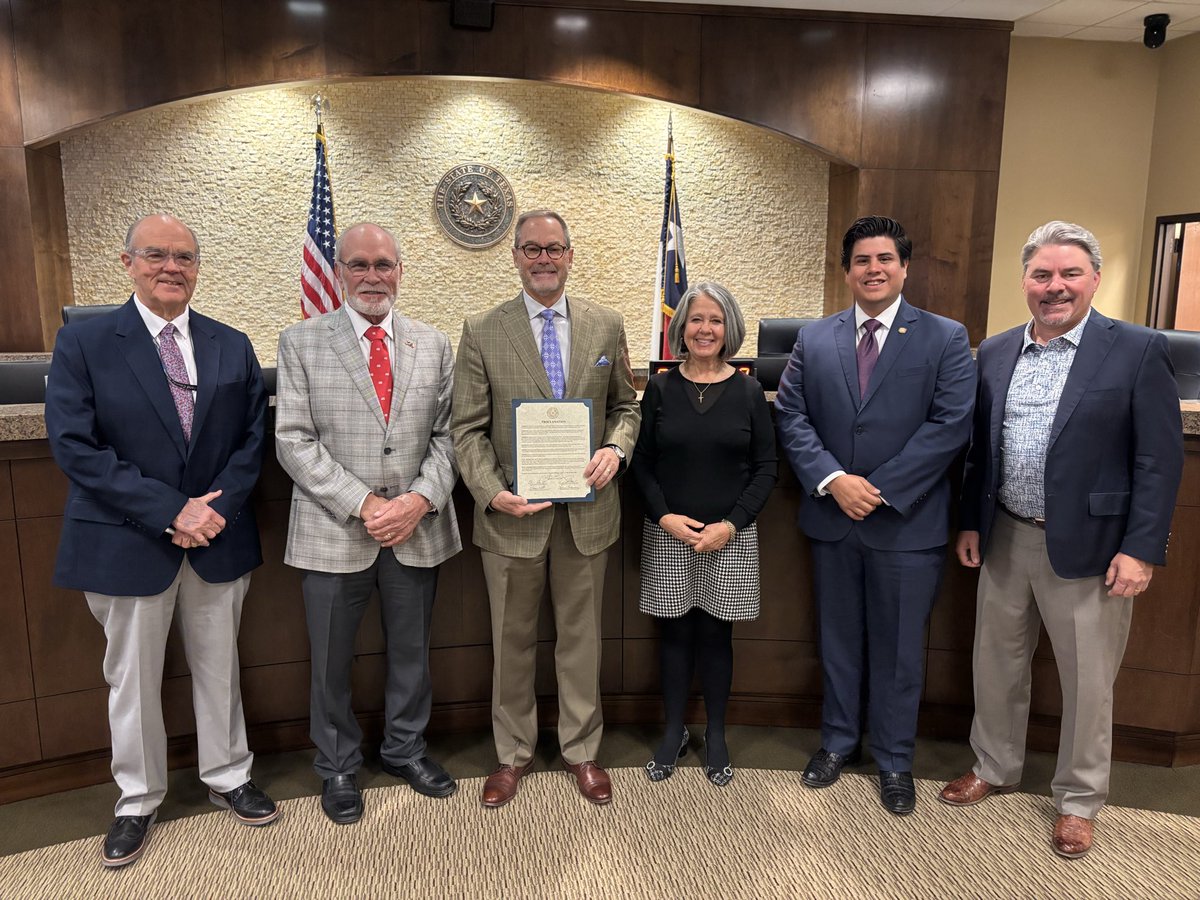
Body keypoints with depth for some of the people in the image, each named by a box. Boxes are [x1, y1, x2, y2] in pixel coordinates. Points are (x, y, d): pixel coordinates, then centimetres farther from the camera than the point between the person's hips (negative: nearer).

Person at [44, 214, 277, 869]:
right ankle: (138, 800, 34)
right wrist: (169, 512, -18)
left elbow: (252, 438, 2)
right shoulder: (84, 343, -4)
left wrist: (217, 507, -13)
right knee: (132, 679, 13)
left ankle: (227, 778, 36)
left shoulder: (232, 346, 4)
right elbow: (74, 445, -12)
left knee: (219, 667, 15)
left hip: (218, 539, 2)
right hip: (127, 543, -2)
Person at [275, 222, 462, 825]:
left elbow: (446, 436, 3)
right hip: (334, 532, -2)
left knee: (412, 652, 18)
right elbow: (294, 441, -8)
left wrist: (421, 499, -13)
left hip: (417, 529, 2)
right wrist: (363, 505, -16)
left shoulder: (434, 345, 5)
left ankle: (406, 749, 41)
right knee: (331, 662, 13)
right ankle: (337, 767, 36)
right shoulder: (300, 342, -2)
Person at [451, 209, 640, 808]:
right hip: (512, 512, -1)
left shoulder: (606, 326, 4)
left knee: (581, 636, 15)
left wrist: (615, 448, -10)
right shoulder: (481, 332, -2)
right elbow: (468, 428, -3)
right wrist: (492, 492, -17)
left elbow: (626, 405, 11)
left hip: (587, 509, 2)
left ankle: (581, 749, 35)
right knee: (512, 641, 14)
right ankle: (513, 753, 34)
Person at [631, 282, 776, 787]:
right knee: (675, 634, 8)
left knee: (716, 635, 8)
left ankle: (715, 736, 26)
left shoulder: (748, 392, 1)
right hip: (668, 535, 1)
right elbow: (641, 464, 3)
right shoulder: (660, 389, 1)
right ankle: (673, 732, 26)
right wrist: (664, 516, -11)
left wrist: (730, 524, -10)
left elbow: (765, 468, 1)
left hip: (730, 537, 0)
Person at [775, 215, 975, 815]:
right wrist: (832, 480, -15)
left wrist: (882, 489, -16)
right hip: (831, 518, 3)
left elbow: (950, 425, -11)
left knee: (899, 648, 11)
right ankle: (838, 740, 36)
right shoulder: (813, 339, 5)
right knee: (838, 640, 17)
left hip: (908, 523, -2)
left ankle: (894, 761, 30)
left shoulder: (946, 339, -2)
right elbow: (791, 417, -1)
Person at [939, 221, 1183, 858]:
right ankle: (994, 768, 39)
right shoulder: (994, 353, 6)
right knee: (997, 662, 17)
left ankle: (1079, 800, 32)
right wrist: (969, 522, 8)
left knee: (1087, 681, 11)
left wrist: (1141, 549, -13)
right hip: (1004, 541, 4)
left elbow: (1160, 460, -9)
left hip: (1087, 547, -4)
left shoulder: (1138, 350, -7)